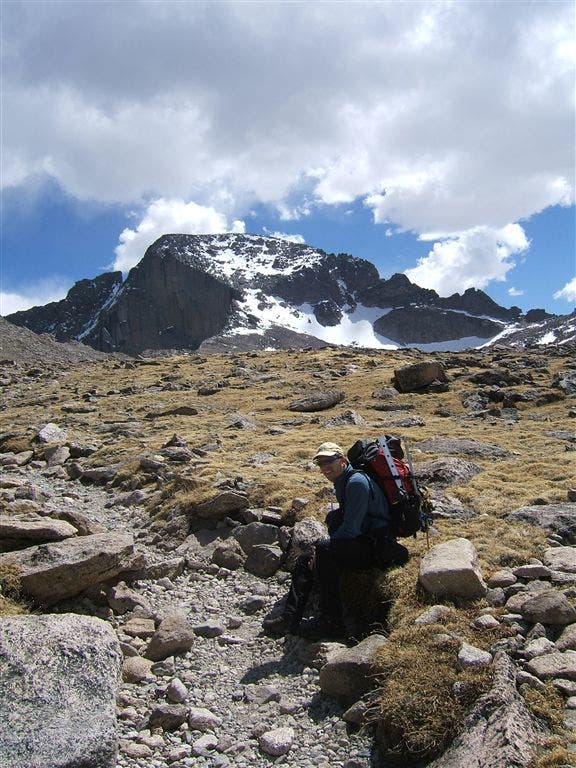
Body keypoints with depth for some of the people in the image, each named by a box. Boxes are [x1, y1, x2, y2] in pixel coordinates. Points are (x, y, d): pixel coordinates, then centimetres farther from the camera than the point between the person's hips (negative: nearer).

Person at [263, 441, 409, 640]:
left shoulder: (357, 481, -16)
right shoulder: (343, 484, 16)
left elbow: (350, 528, -22)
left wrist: (321, 552, -15)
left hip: (377, 547, -11)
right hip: (362, 546, 11)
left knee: (324, 550, -30)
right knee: (305, 561, 7)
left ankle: (332, 622, -28)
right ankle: (290, 618, -6)